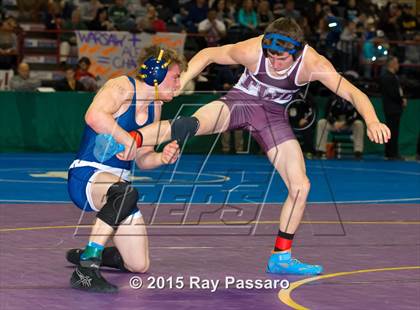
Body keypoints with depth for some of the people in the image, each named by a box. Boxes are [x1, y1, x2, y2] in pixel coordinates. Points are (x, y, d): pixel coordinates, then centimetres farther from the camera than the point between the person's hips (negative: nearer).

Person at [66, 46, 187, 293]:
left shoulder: (155, 107, 15)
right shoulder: (122, 88, -11)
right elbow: (94, 116, -34)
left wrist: (162, 158, -4)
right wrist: (130, 140, -29)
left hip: (117, 183, 9)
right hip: (87, 175, -9)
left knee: (139, 266, 5)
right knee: (126, 193, -43)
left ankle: (87, 254, 34)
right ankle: (86, 270, -38)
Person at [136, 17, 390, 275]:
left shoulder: (313, 64, -26)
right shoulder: (251, 51, -26)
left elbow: (354, 93, -31)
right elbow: (208, 54, -9)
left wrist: (372, 121, -49)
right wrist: (179, 82, -19)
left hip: (273, 115, 2)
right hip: (240, 100, -2)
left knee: (300, 186, -4)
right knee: (192, 125, -36)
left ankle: (281, 258, 10)